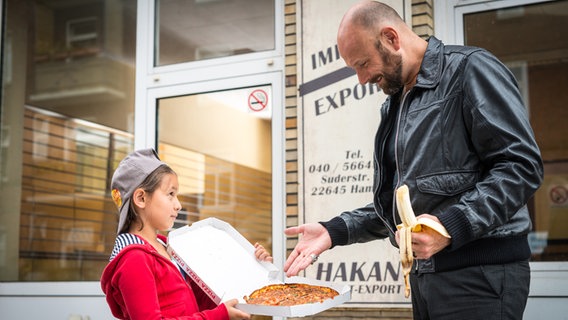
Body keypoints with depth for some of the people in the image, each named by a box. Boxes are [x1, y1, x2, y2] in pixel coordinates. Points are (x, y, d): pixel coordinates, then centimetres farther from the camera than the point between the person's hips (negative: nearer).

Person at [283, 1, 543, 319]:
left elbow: (522, 165, -16)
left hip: (481, 272, -8)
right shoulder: (395, 106, 17)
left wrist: (451, 225, -26)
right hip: (425, 272, 8)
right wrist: (335, 231, 6)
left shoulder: (469, 69, -7)